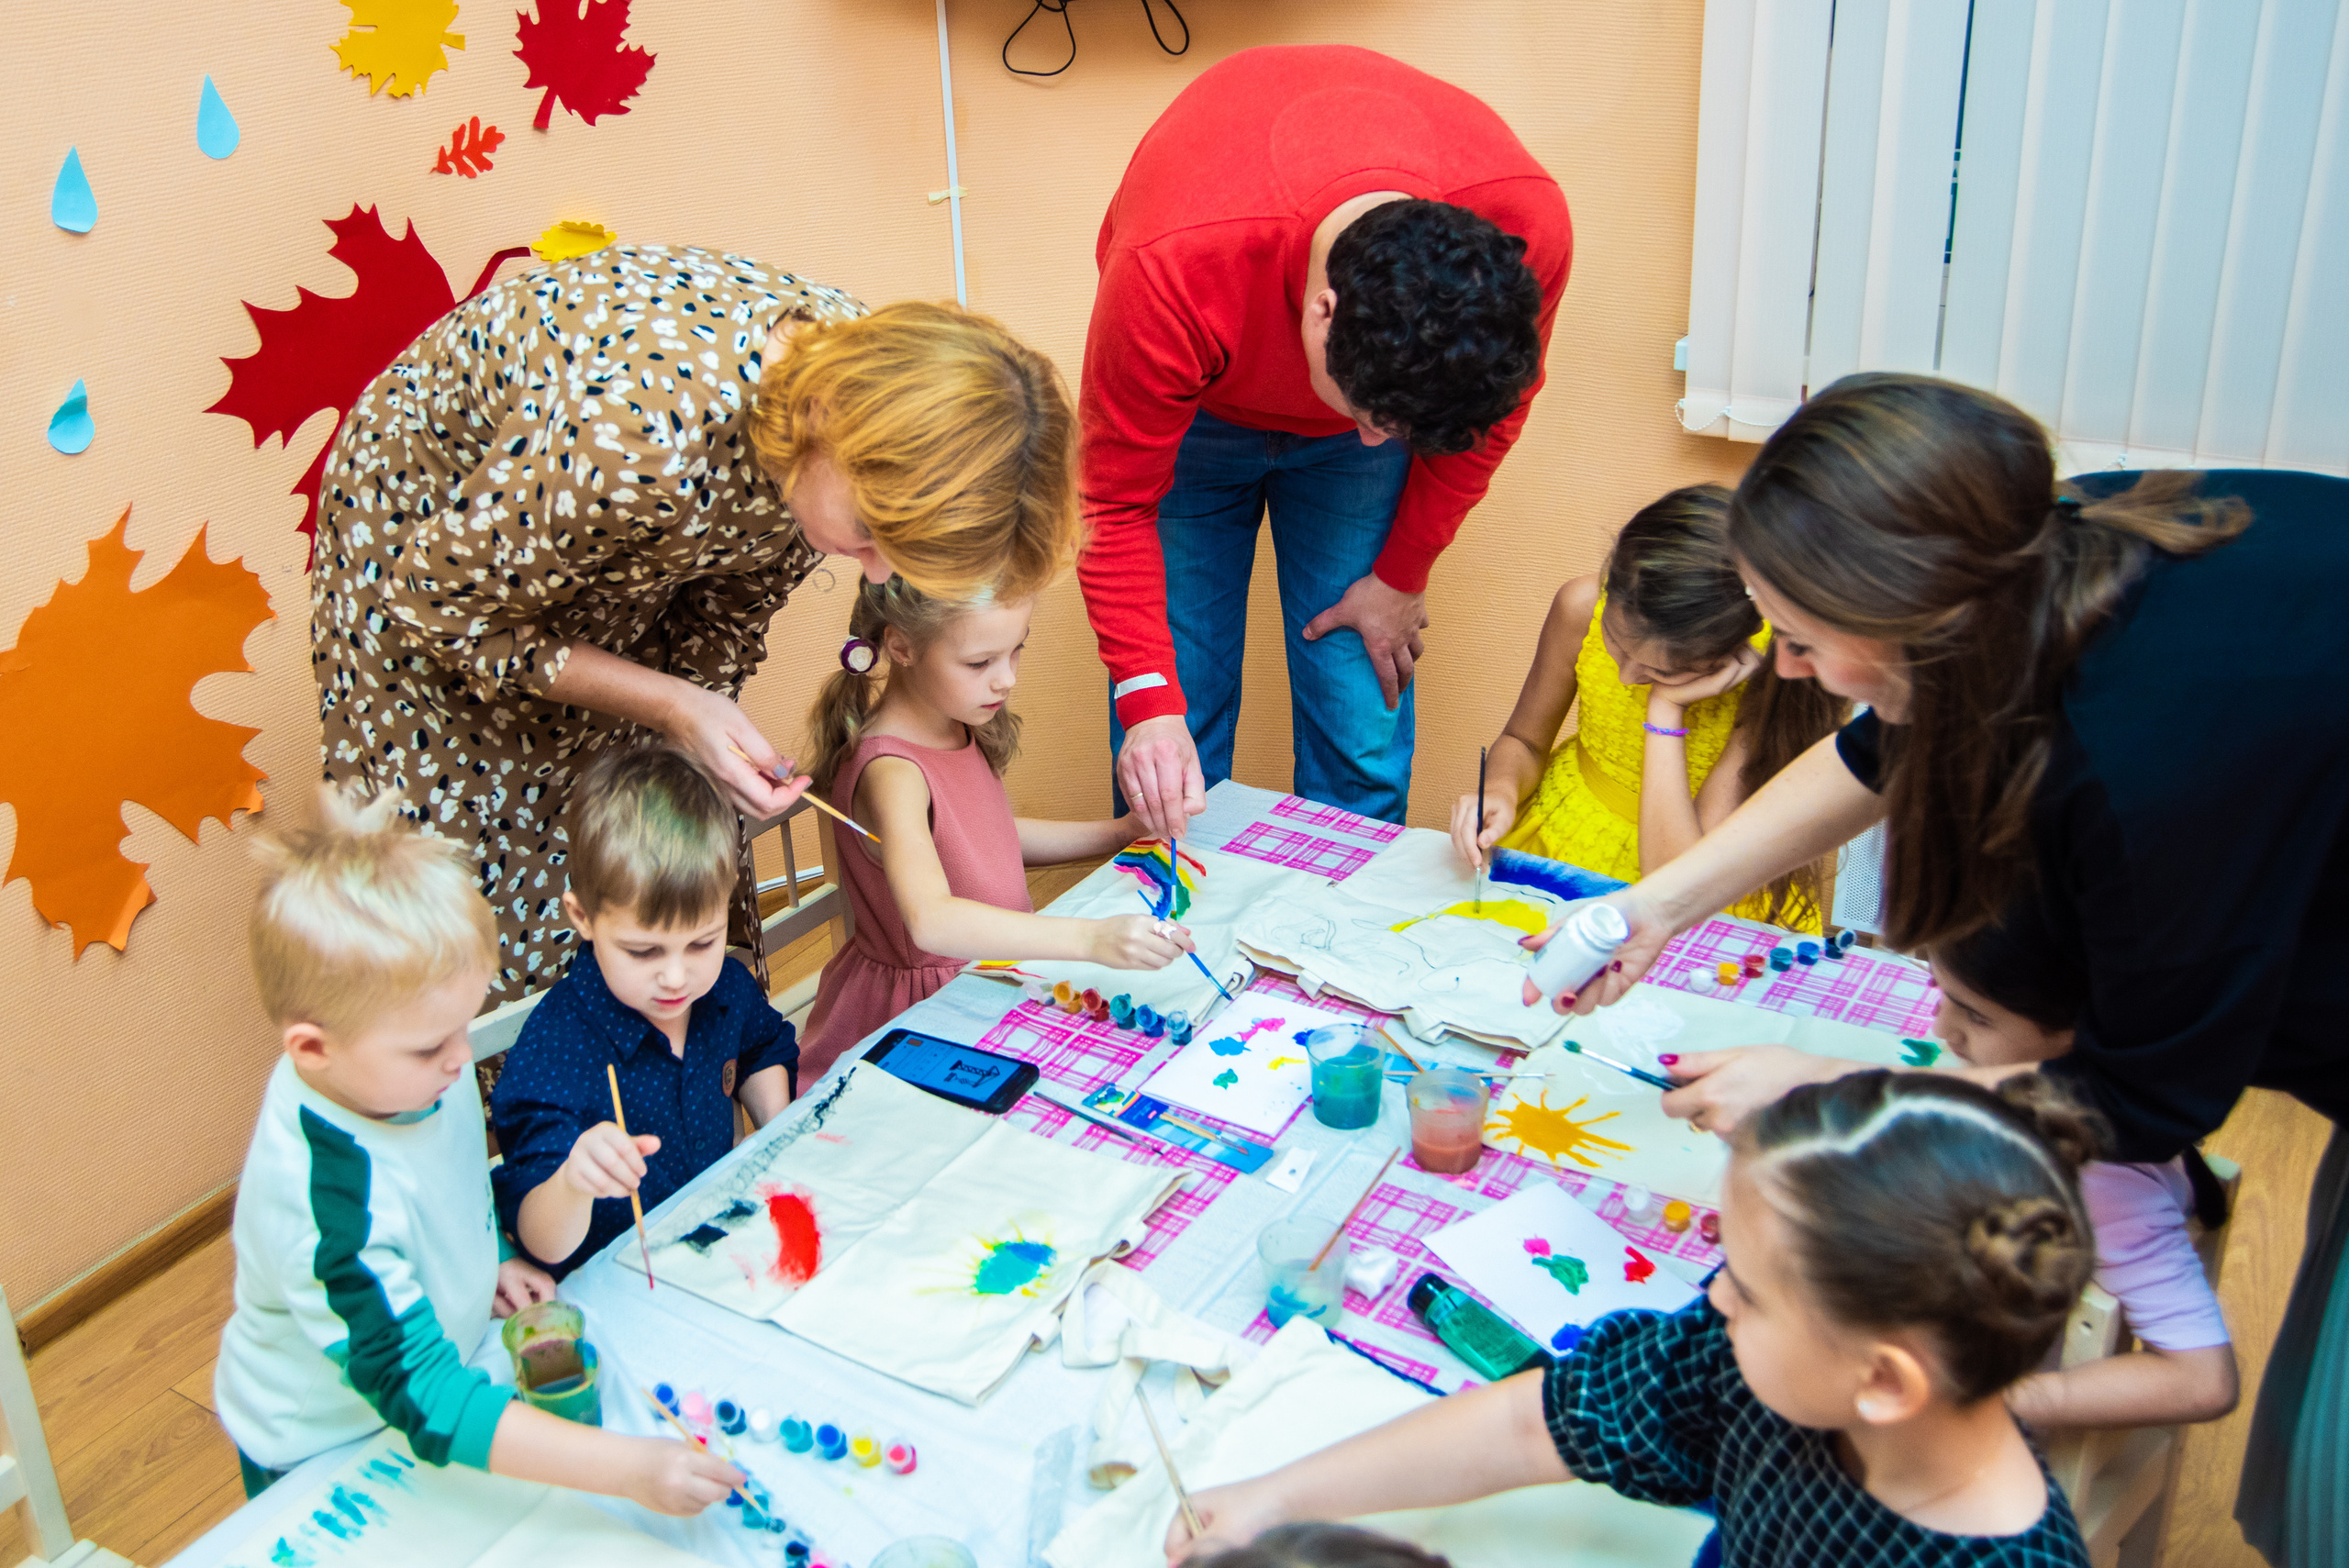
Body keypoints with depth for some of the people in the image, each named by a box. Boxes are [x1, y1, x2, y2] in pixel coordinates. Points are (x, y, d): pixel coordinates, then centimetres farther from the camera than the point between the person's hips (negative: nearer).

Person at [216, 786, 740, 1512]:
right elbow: (425, 1402, -43)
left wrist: (486, 1261, -4)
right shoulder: (324, 1202, -40)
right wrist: (629, 1466, -46)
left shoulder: (407, 1068, -15)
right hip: (324, 1459, -7)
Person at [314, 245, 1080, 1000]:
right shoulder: (633, 439, -45)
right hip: (429, 530, -5)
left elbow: (733, 605, -4)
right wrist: (671, 707, -29)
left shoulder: (869, 373, -23)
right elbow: (442, 605, -24)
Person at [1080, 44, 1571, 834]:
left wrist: (1403, 575, -3)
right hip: (1192, 410, -1)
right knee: (1167, 743, -5)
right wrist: (1148, 702, -35)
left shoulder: (1526, 229, -34)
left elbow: (1492, 409, -9)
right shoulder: (1175, 270, -42)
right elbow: (1116, 501, -26)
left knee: (1361, 725, -3)